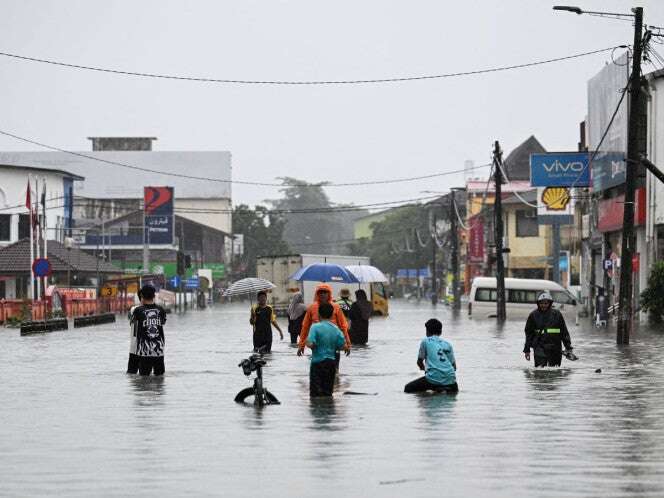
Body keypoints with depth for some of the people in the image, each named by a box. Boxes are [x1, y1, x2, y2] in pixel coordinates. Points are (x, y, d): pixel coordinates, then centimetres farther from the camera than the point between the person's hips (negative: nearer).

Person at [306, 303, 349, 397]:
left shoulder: (315, 327, -12)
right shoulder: (336, 329, 1)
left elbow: (310, 344, -22)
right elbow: (344, 346, 0)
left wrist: (307, 341, 1)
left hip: (318, 362, -4)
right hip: (331, 362, 5)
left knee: (315, 392, -4)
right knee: (328, 392, 12)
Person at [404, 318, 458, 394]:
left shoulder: (425, 341, 7)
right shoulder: (447, 344, 16)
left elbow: (419, 362, 13)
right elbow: (454, 365, 17)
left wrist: (423, 368, 36)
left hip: (434, 379, -4)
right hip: (450, 379, 4)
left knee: (407, 388, 6)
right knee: (454, 389, 37)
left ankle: (437, 388, -7)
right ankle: (447, 388, 1)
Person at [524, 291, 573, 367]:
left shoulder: (556, 314, 6)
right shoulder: (533, 315, 6)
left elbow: (564, 332, 10)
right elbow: (529, 333, 12)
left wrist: (568, 347, 7)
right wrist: (527, 350, 10)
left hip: (555, 348, 1)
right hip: (540, 348, -1)